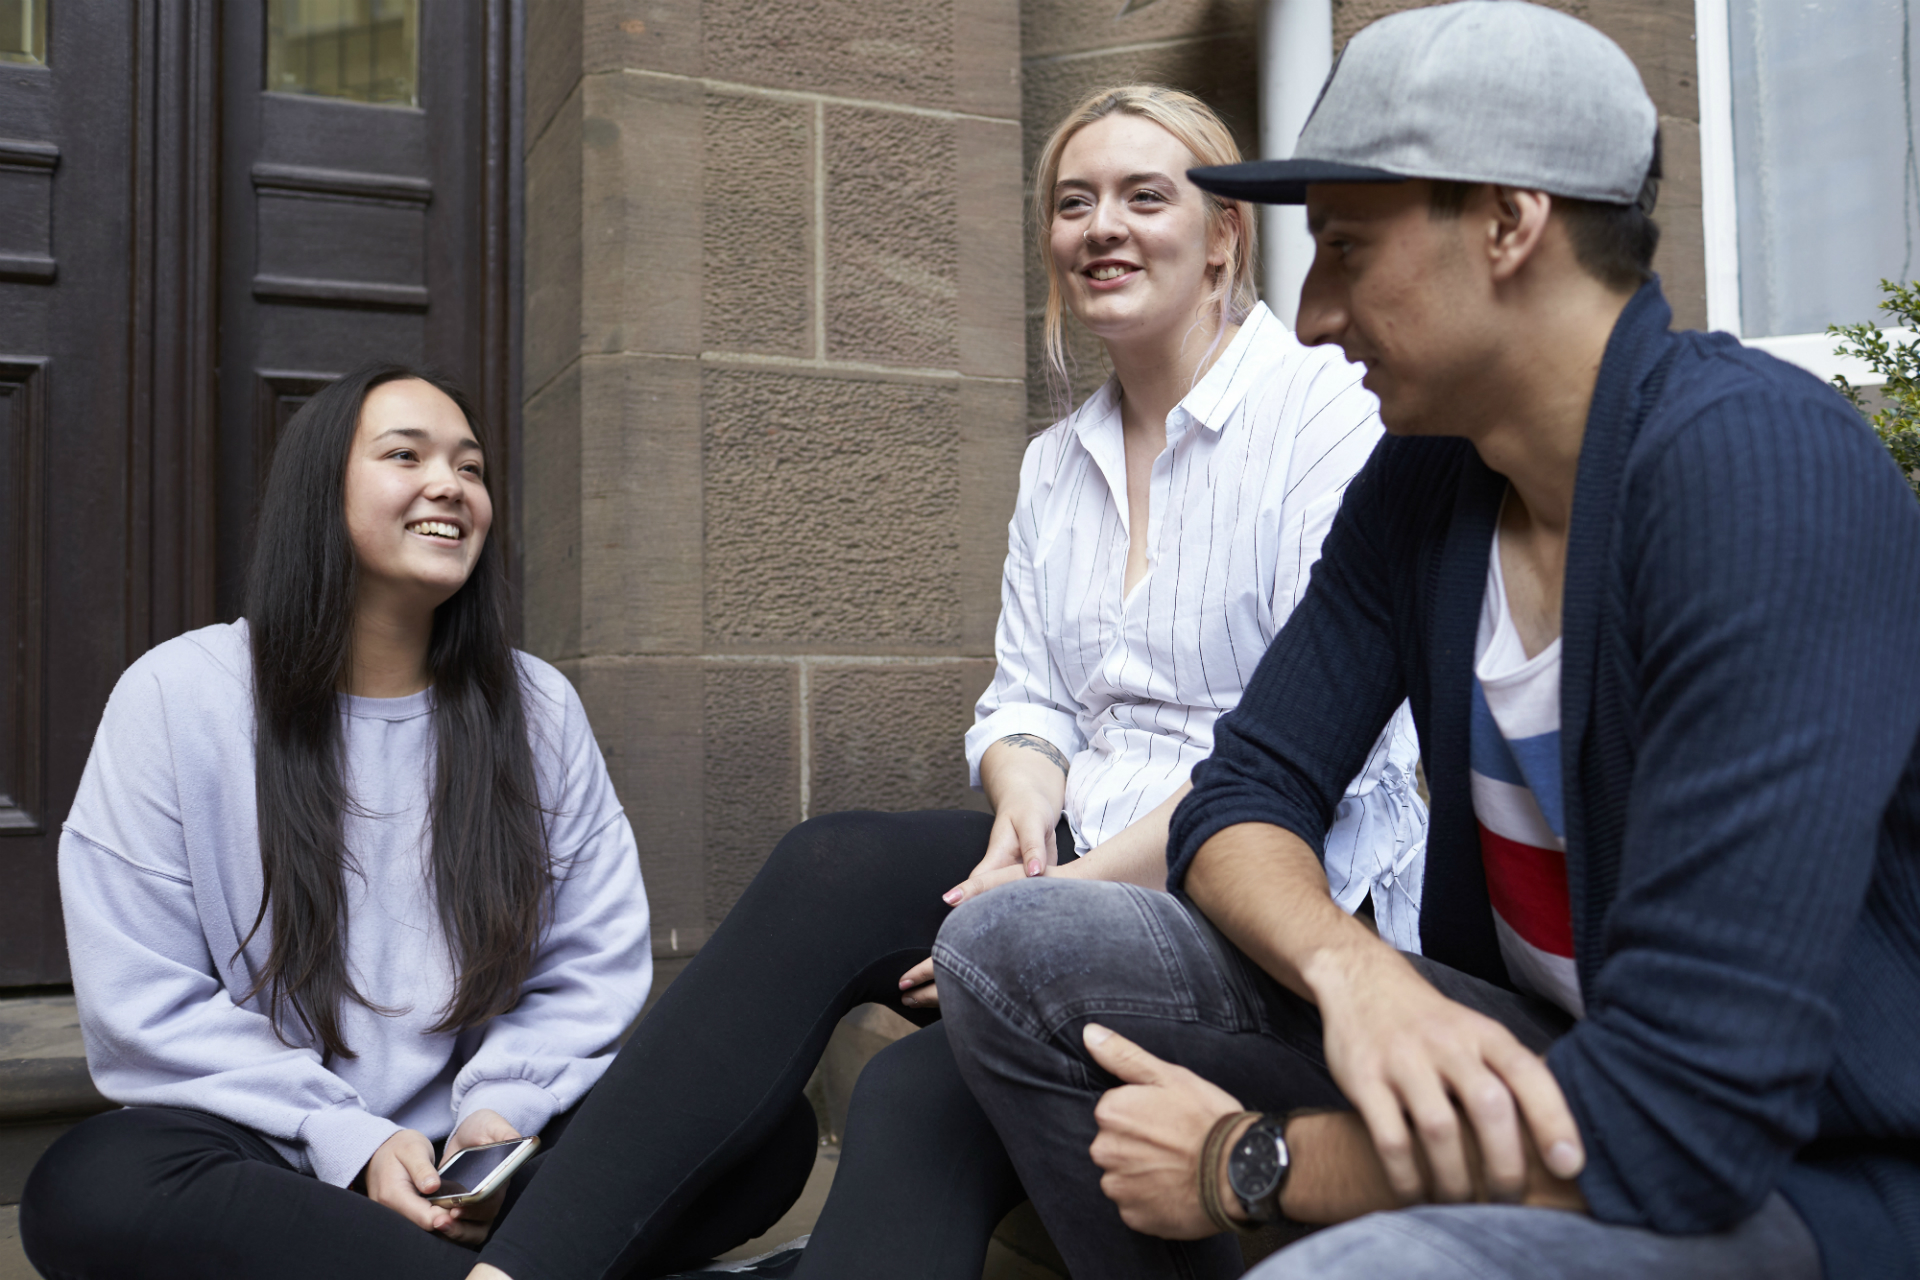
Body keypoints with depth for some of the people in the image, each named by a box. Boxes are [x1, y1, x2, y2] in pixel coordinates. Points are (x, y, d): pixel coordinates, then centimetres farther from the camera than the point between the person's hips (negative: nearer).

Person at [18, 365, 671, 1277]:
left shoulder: (540, 710, 4)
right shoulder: (176, 697, -2)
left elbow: (590, 970, 4)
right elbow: (148, 1005, -6)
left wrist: (502, 1109, -15)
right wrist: (348, 1140, -17)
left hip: (480, 1162, 1)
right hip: (259, 1162, -1)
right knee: (92, 1189, -35)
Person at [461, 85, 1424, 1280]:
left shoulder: (1326, 408, -6)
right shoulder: (1057, 462, 17)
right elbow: (1026, 701, 13)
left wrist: (1088, 885, -22)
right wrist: (1028, 806, -12)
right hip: (1089, 863, 6)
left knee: (929, 1090, -29)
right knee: (829, 874, -22)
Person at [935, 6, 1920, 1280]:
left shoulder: (1759, 467, -24)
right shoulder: (1421, 481, 0)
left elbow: (1694, 1104, -29)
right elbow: (1244, 794, 1)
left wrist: (1243, 1163, -18)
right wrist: (1351, 969, -23)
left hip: (1799, 1169, -6)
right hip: (1512, 1056, 7)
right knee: (1010, 950, -5)